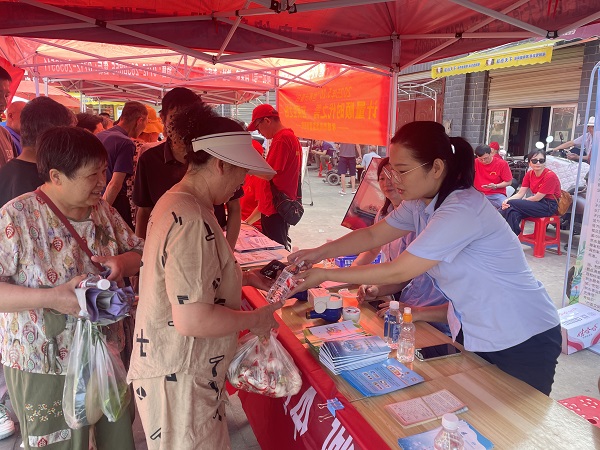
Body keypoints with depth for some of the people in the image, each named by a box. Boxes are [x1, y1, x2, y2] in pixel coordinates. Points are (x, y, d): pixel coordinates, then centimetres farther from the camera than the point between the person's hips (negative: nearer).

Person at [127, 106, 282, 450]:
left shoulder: (177, 201, 5)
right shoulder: (192, 221, -28)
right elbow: (192, 320, -30)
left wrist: (245, 277, 10)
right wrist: (255, 319, -16)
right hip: (179, 378, -9)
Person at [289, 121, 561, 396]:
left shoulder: (461, 211, -30)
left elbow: (397, 272, -27)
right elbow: (372, 235, 3)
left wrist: (325, 275, -20)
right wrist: (319, 253, -9)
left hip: (524, 344, -7)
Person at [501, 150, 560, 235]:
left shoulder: (550, 176, -16)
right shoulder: (529, 174, 4)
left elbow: (537, 198, -17)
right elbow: (520, 193, 0)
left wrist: (511, 202, -14)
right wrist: (507, 200, -23)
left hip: (549, 206, -6)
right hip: (537, 203, 6)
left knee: (512, 204, -23)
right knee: (513, 214, -25)